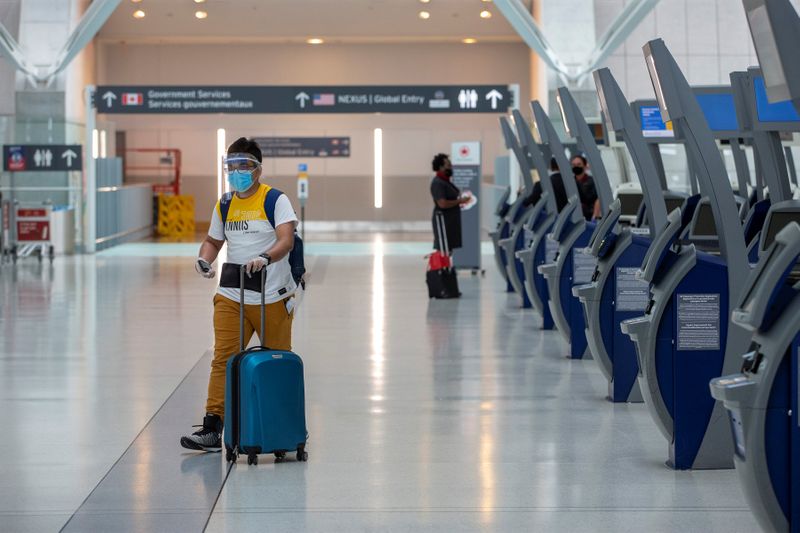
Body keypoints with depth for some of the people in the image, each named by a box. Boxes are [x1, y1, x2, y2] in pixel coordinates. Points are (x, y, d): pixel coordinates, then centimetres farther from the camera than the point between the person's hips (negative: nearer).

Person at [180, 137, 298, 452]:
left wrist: (265, 258, -39)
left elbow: (286, 240, -20)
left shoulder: (275, 200, -7)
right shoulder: (224, 205, 10)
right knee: (223, 360, -4)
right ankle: (212, 429, -6)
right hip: (231, 296, 4)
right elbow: (214, 240, 22)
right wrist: (204, 260, 0)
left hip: (272, 297, -4)